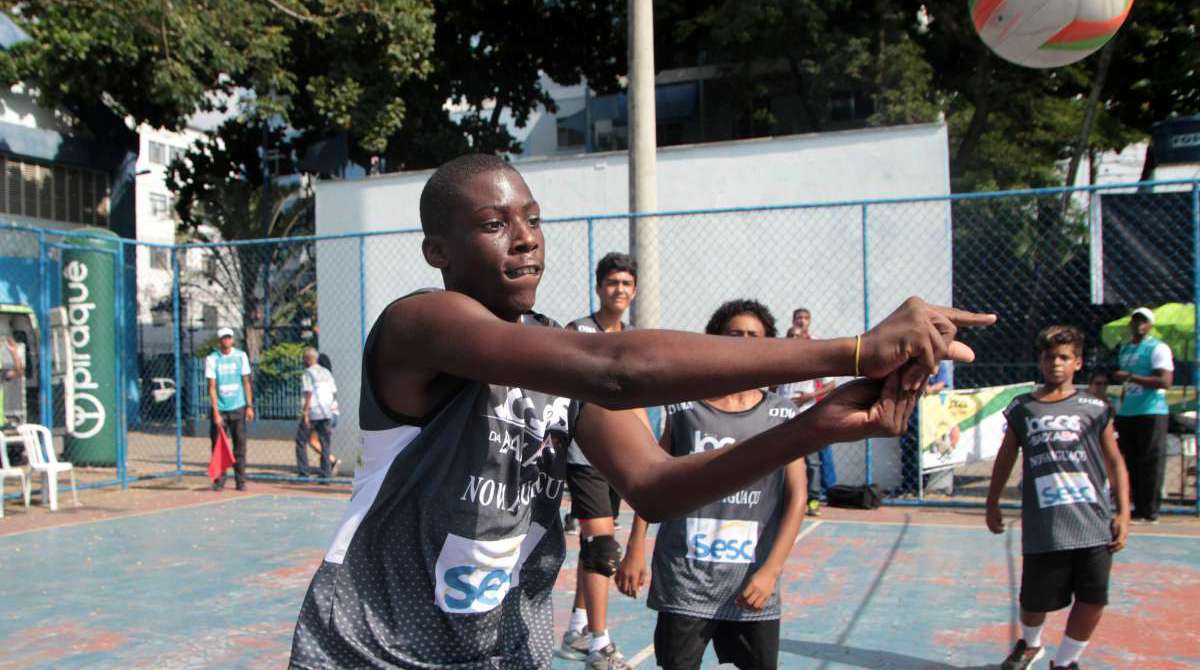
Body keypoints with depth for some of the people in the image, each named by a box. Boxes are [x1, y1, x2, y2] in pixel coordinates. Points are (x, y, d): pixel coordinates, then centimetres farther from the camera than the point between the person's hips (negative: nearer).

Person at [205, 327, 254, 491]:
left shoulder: (241, 356, 4)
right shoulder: (212, 359, -3)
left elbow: (246, 382, 8)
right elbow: (212, 387, -6)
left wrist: (249, 406, 1)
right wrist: (215, 412, -13)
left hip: (238, 408, 2)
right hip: (219, 409, -1)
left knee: (240, 445, 1)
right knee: (218, 445, 0)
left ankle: (240, 480, 7)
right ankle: (219, 480, 9)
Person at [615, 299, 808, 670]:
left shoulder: (783, 416, 2)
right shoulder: (685, 408, 2)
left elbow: (796, 498, -1)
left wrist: (771, 570, -10)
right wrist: (635, 551, 0)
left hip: (752, 583, 1)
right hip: (683, 579, 0)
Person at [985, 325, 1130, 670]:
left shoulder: (1095, 408, 5)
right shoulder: (1022, 408, 7)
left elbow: (1115, 462, 6)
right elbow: (1005, 458, 15)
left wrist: (1123, 513, 0)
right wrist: (993, 503, 18)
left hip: (1094, 524, 0)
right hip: (1043, 527, 0)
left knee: (1092, 600, 0)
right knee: (1035, 600, 9)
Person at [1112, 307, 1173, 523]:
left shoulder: (1158, 348, -6)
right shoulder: (1124, 348, 18)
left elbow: (1165, 381, -17)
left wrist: (1130, 377, -22)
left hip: (1151, 413, -7)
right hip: (1126, 414, 7)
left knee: (1150, 463, -6)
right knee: (1129, 463, 7)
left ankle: (1149, 512, -2)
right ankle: (1138, 507, 15)